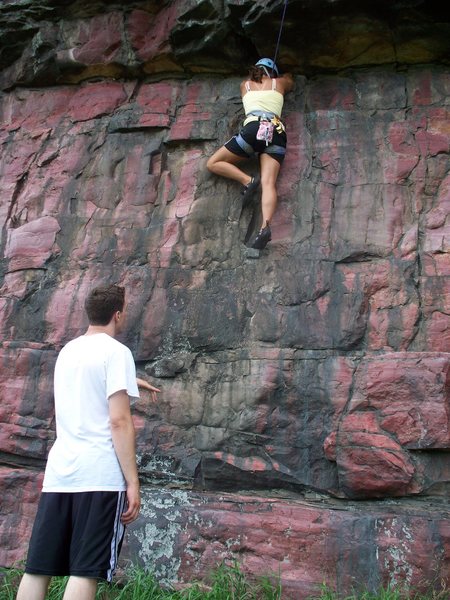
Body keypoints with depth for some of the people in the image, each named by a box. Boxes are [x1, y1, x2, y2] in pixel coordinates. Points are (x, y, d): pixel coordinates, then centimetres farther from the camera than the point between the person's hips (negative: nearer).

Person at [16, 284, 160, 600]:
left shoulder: (68, 350, 17)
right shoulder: (116, 351, -5)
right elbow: (119, 421, -14)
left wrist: (131, 382, 54)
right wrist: (133, 482, -11)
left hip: (58, 473, 7)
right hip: (100, 476, -6)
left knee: (38, 569, 8)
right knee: (85, 571, -3)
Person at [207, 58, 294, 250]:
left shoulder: (245, 85, 26)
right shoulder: (279, 83, 26)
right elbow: (290, 79, 53)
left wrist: (253, 74, 70)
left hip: (253, 129, -2)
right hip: (277, 132, 2)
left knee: (213, 163, 9)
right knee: (268, 183, -15)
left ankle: (248, 180, -14)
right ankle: (265, 225, -41)